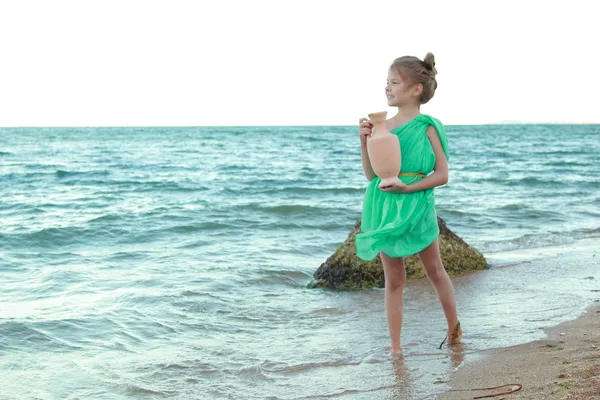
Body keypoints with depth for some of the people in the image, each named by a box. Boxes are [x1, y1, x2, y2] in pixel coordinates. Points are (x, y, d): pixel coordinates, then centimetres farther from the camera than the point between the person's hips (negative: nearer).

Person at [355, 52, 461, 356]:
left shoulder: (427, 127, -8)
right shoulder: (381, 126, 2)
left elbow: (442, 175, -9)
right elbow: (371, 174, 4)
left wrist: (408, 187, -21)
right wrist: (364, 141, -8)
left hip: (416, 206, -3)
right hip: (384, 209, 3)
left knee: (435, 272, 15)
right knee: (393, 280, 10)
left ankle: (454, 329, 36)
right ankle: (395, 347, 17)